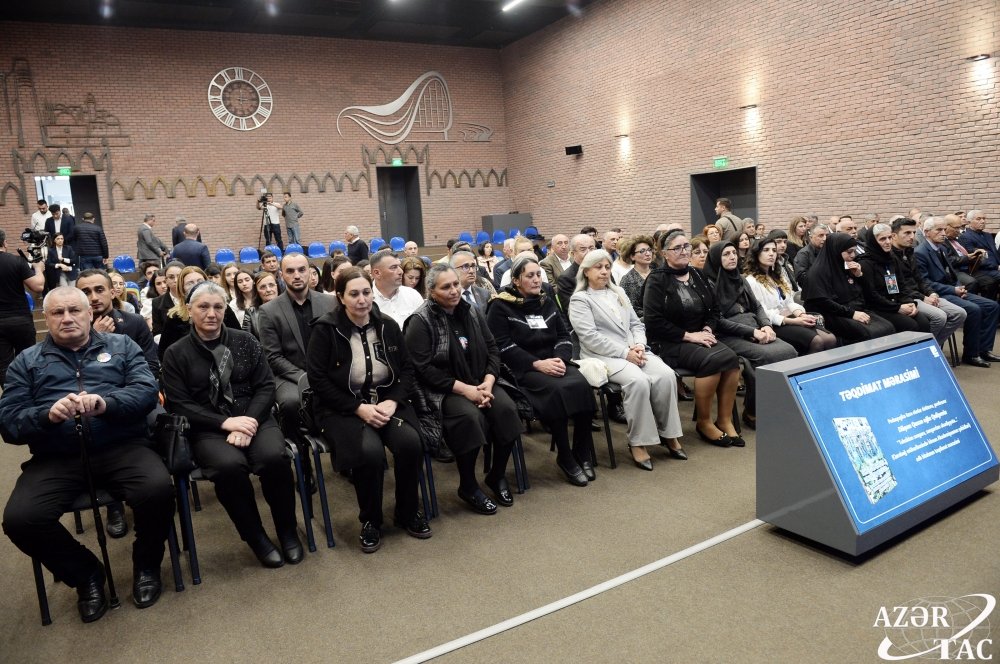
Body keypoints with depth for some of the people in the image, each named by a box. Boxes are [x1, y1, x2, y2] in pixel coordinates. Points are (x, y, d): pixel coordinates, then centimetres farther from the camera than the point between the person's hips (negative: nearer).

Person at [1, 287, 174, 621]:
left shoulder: (120, 345, 14)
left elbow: (147, 390, 0)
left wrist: (106, 403, -20)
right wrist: (48, 414, -16)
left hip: (121, 447, -1)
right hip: (56, 458, 2)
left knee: (158, 490, -29)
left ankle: (146, 565, 3)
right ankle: (86, 574, 5)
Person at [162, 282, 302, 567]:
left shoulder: (245, 341, 8)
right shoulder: (176, 353, 4)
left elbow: (266, 386, 3)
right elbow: (179, 405, -4)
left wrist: (249, 423, -14)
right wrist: (225, 422, -17)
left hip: (253, 418, 1)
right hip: (209, 429, -1)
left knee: (274, 457, -30)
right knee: (229, 465, -33)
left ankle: (287, 530, -5)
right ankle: (255, 535, -10)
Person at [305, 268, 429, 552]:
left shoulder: (388, 326, 3)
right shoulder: (325, 329, -9)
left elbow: (406, 369, 7)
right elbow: (317, 379, -10)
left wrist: (392, 401, -11)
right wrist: (359, 408, -17)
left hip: (386, 401, 3)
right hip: (343, 408, -3)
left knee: (410, 442, -25)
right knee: (370, 451, -31)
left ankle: (408, 512, 2)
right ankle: (370, 521, -3)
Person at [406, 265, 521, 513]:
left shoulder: (472, 312, 9)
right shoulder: (420, 322, -8)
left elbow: (492, 349, 9)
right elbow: (425, 368, -15)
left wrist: (488, 382, -10)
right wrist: (465, 389, -19)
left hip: (480, 383, 5)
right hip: (441, 389, -5)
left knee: (506, 409, -21)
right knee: (469, 416, -32)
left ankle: (497, 475, 2)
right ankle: (468, 486, -9)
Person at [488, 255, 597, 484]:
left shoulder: (547, 302, 16)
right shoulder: (501, 306, -1)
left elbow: (564, 336, 12)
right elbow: (503, 347, -10)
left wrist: (560, 358, -10)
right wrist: (537, 364, -19)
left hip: (553, 363, 5)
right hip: (522, 369, -5)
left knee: (582, 385, -25)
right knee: (556, 390, -32)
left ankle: (582, 454, -12)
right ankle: (565, 457, -17)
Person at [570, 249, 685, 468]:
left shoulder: (618, 293, 23)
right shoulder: (580, 300, 1)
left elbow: (636, 324, 19)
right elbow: (590, 337, -12)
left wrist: (639, 345, -4)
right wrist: (625, 353, -16)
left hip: (633, 352, 6)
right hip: (602, 356, -6)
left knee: (666, 375, -21)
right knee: (639, 381, -33)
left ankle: (668, 433, -7)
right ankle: (637, 441, -19)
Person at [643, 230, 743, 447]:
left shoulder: (697, 275, 12)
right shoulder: (657, 280, -7)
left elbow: (714, 309, 19)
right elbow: (653, 321, -15)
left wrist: (708, 329, -1)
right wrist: (688, 335, -16)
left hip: (699, 337, 6)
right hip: (668, 343, -6)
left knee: (731, 357, -22)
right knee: (712, 360, -30)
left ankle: (725, 420, -10)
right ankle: (704, 423, -11)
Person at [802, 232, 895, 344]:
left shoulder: (846, 267, 14)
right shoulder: (819, 271, -9)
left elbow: (865, 294, 19)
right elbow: (823, 302, -18)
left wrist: (859, 275, 2)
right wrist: (851, 313, -19)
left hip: (857, 310, 8)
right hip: (835, 316, -7)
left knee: (887, 327, -18)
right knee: (868, 334, -30)